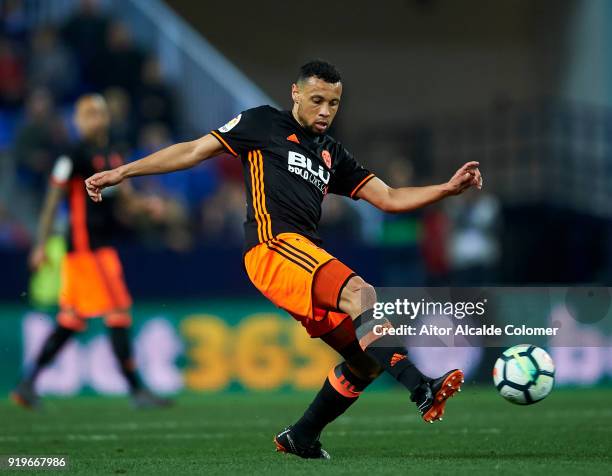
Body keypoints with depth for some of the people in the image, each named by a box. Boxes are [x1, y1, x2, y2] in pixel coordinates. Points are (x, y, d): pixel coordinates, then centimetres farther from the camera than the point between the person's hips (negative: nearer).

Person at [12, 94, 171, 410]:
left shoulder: (112, 156, 16)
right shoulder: (75, 155, -9)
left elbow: (125, 199, 21)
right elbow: (53, 200, -9)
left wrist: (146, 205, -1)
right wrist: (41, 245, -12)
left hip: (103, 246, 9)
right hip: (86, 245, -9)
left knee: (70, 323, 11)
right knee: (118, 317, -10)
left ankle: (28, 384, 16)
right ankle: (136, 390, -7)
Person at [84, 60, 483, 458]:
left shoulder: (332, 155, 24)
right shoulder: (264, 124, 8)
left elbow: (389, 199, 21)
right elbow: (195, 151, 9)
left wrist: (449, 188, 8)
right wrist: (122, 172, 6)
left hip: (309, 258, 8)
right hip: (274, 246, -8)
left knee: (369, 359, 1)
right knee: (360, 292, -31)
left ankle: (302, 438, 14)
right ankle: (422, 388, -45)